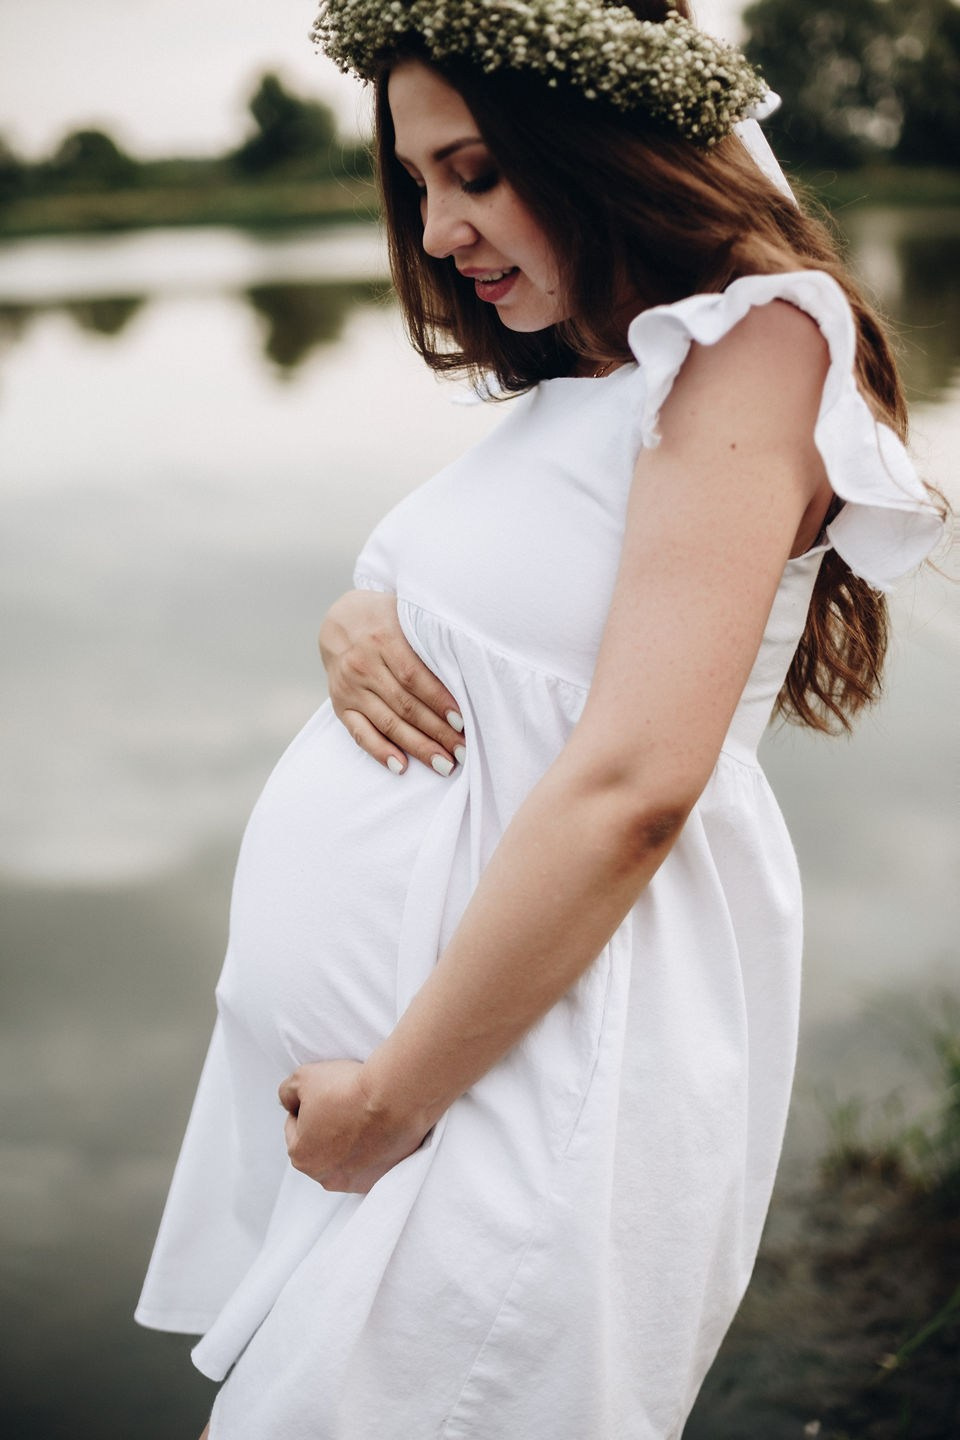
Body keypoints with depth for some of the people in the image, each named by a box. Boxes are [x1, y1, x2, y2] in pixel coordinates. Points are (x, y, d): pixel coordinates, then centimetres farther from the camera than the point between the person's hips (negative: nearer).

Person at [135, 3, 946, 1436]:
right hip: (354, 1036, 8)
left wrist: (396, 1095, -18)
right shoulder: (586, 377, 14)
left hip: (516, 1074, -8)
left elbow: (633, 782, -22)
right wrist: (355, 628, -3)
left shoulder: (751, 347, -13)